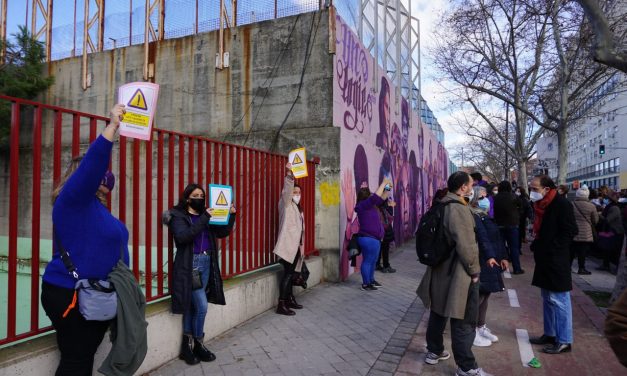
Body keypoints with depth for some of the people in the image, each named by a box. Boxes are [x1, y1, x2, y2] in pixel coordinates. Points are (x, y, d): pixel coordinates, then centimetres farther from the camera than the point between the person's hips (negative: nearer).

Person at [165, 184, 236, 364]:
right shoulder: (179, 216, -3)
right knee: (202, 305, -7)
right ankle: (198, 344, 13)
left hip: (206, 264, 5)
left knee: (192, 305, 12)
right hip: (190, 265, -5)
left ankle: (187, 344, 22)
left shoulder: (205, 216, 13)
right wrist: (204, 219, -25)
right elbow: (183, 236, -21)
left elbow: (222, 233, 13)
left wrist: (231, 216, -2)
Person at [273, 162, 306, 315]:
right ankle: (281, 305, -7)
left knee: (290, 273, 14)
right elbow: (286, 190, -23)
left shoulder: (298, 208, 20)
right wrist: (288, 173, -37)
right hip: (288, 245, -8)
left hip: (295, 245, 8)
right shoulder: (285, 204, -3)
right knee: (288, 273, -10)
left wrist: (301, 245, 18)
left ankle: (290, 300, 23)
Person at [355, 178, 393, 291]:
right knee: (368, 261, -1)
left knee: (372, 261, 19)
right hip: (368, 239, -10)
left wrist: (388, 189, 11)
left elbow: (381, 199, 24)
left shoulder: (370, 205, 12)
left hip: (374, 239, 10)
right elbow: (376, 197, -26)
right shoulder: (362, 205, -16)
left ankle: (371, 280, 32)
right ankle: (366, 284, 8)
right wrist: (383, 183, -18)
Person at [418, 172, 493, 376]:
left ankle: (434, 351, 35)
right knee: (463, 321, 1)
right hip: (458, 274, -9)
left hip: (440, 270, 10)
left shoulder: (441, 206, 8)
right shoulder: (459, 208, -21)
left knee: (439, 313, 21)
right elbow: (466, 245, -23)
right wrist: (474, 270, -11)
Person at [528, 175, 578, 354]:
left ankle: (564, 341, 9)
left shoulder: (562, 204, -14)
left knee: (559, 301, -1)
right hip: (544, 260, 9)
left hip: (557, 262, -9)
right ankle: (549, 334, 29)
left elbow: (570, 231, -17)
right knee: (548, 299, 17)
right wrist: (536, 246, 7)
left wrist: (550, 248, -17)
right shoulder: (541, 205, 10)